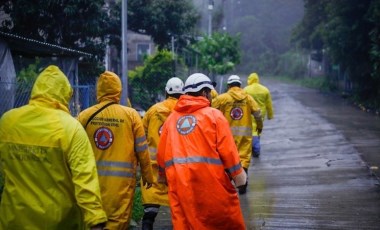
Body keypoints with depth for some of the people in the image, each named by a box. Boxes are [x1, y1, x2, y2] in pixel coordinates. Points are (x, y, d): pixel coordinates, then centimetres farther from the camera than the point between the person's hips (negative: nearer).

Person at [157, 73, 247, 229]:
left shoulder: (171, 118, 11)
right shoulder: (214, 115, 0)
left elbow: (162, 152, 13)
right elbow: (227, 149, -5)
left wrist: (164, 175, 26)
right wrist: (237, 174, 3)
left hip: (180, 184, 4)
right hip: (211, 181, -4)